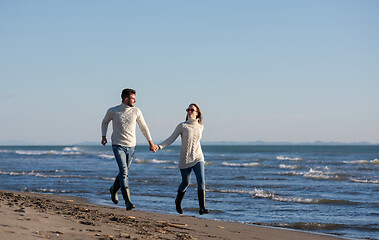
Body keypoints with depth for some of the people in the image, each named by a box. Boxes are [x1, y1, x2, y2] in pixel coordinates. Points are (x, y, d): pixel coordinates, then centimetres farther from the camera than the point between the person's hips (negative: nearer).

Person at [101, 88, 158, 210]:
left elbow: (143, 127, 11)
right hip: (118, 145, -3)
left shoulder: (136, 111, -1)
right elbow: (105, 122, 15)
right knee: (124, 172, -17)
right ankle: (128, 201, -21)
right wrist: (104, 136, 6)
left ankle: (114, 189, 43)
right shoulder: (113, 111, -7)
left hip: (131, 146, 4)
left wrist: (151, 142, 10)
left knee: (124, 172, 13)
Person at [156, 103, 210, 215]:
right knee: (186, 183, 7)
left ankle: (202, 208, -18)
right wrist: (159, 146, -19)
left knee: (201, 181, -14)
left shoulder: (200, 127, 7)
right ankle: (178, 201, 37)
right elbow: (171, 139, -5)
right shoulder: (182, 126, -4)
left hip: (198, 158, 2)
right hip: (185, 160, -2)